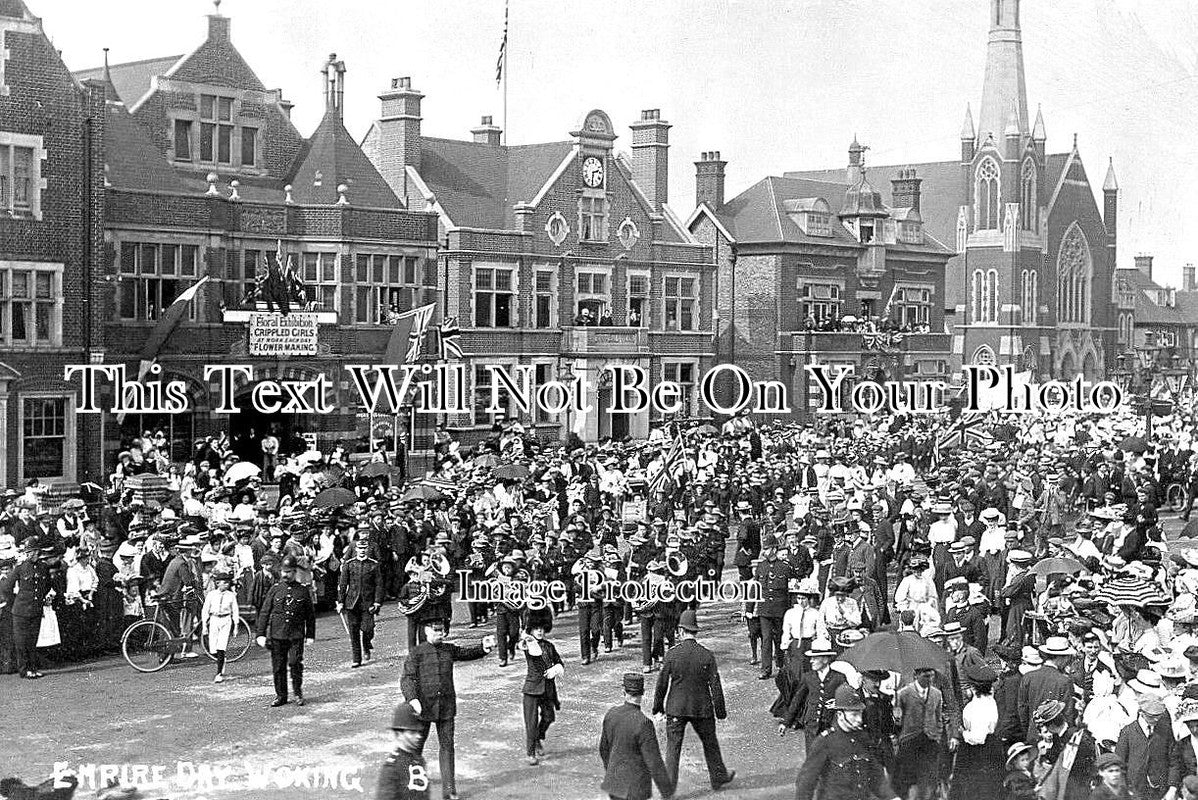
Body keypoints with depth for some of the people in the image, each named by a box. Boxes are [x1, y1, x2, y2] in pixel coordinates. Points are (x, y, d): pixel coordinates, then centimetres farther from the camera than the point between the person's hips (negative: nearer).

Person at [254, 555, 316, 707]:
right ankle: (280, 696, 16)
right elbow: (264, 613, 5)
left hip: (296, 635, -1)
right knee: (278, 667, 4)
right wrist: (261, 634, -2)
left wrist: (310, 635, 6)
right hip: (277, 635, 2)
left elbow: (310, 614, 9)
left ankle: (298, 693, 5)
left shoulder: (303, 590, 4)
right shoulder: (275, 589, 5)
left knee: (295, 663, -12)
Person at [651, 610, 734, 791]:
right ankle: (719, 777, 32)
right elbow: (715, 685, -5)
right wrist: (720, 710, 4)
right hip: (702, 708, 1)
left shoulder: (672, 653, -10)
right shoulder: (706, 655, -10)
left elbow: (662, 682, -4)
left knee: (673, 746, 6)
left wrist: (658, 705, 10)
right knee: (710, 743, 19)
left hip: (675, 708, -1)